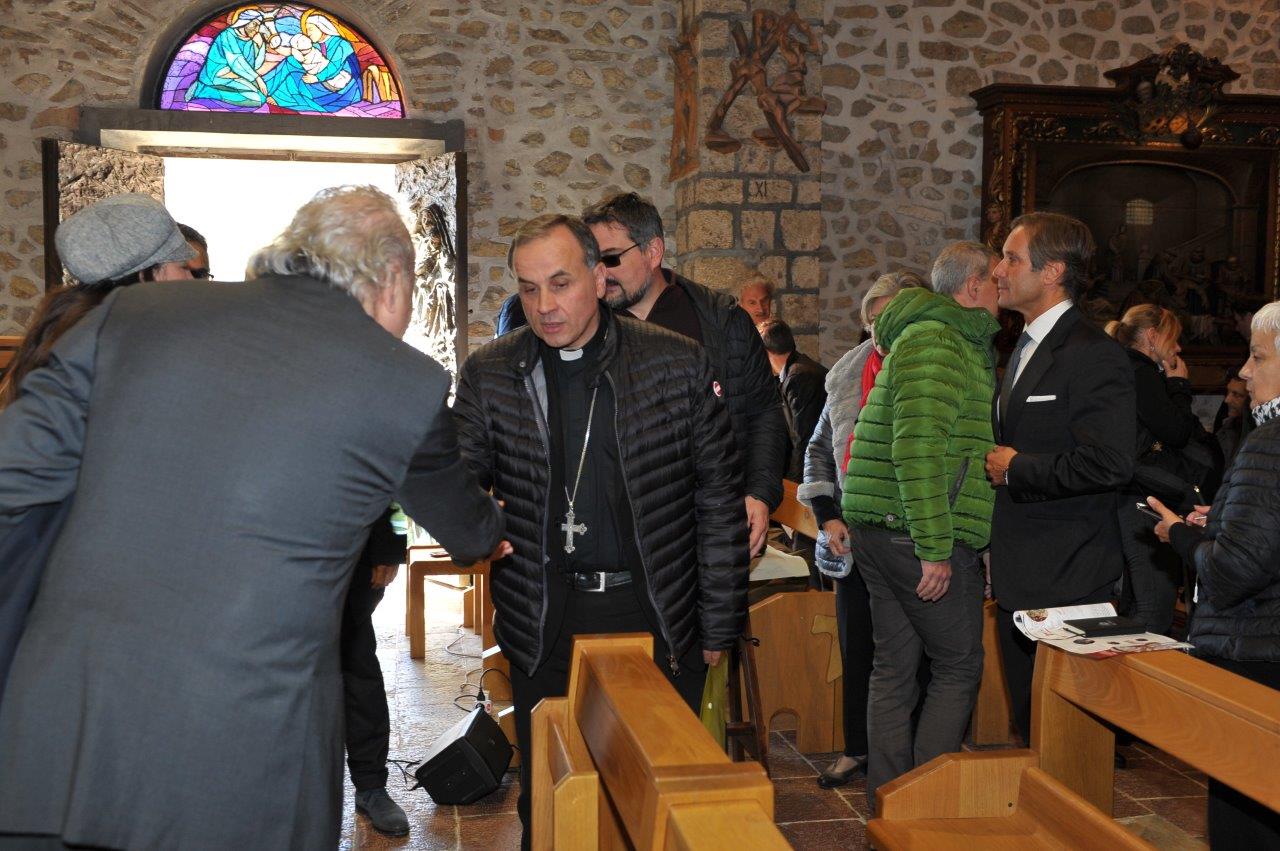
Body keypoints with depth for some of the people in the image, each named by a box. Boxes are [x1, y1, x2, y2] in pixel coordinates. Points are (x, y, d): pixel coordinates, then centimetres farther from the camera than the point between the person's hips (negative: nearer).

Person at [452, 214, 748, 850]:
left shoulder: (679, 363, -4)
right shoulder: (490, 375, -1)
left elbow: (719, 502, 0)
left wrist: (718, 628, 0)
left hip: (659, 616, -1)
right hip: (546, 623, 1)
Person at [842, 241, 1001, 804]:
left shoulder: (945, 339, 22)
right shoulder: (936, 342, -12)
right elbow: (918, 449, -22)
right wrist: (935, 548, -22)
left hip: (878, 528, 10)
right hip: (916, 532, -10)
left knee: (895, 670, 11)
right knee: (959, 666, -1)